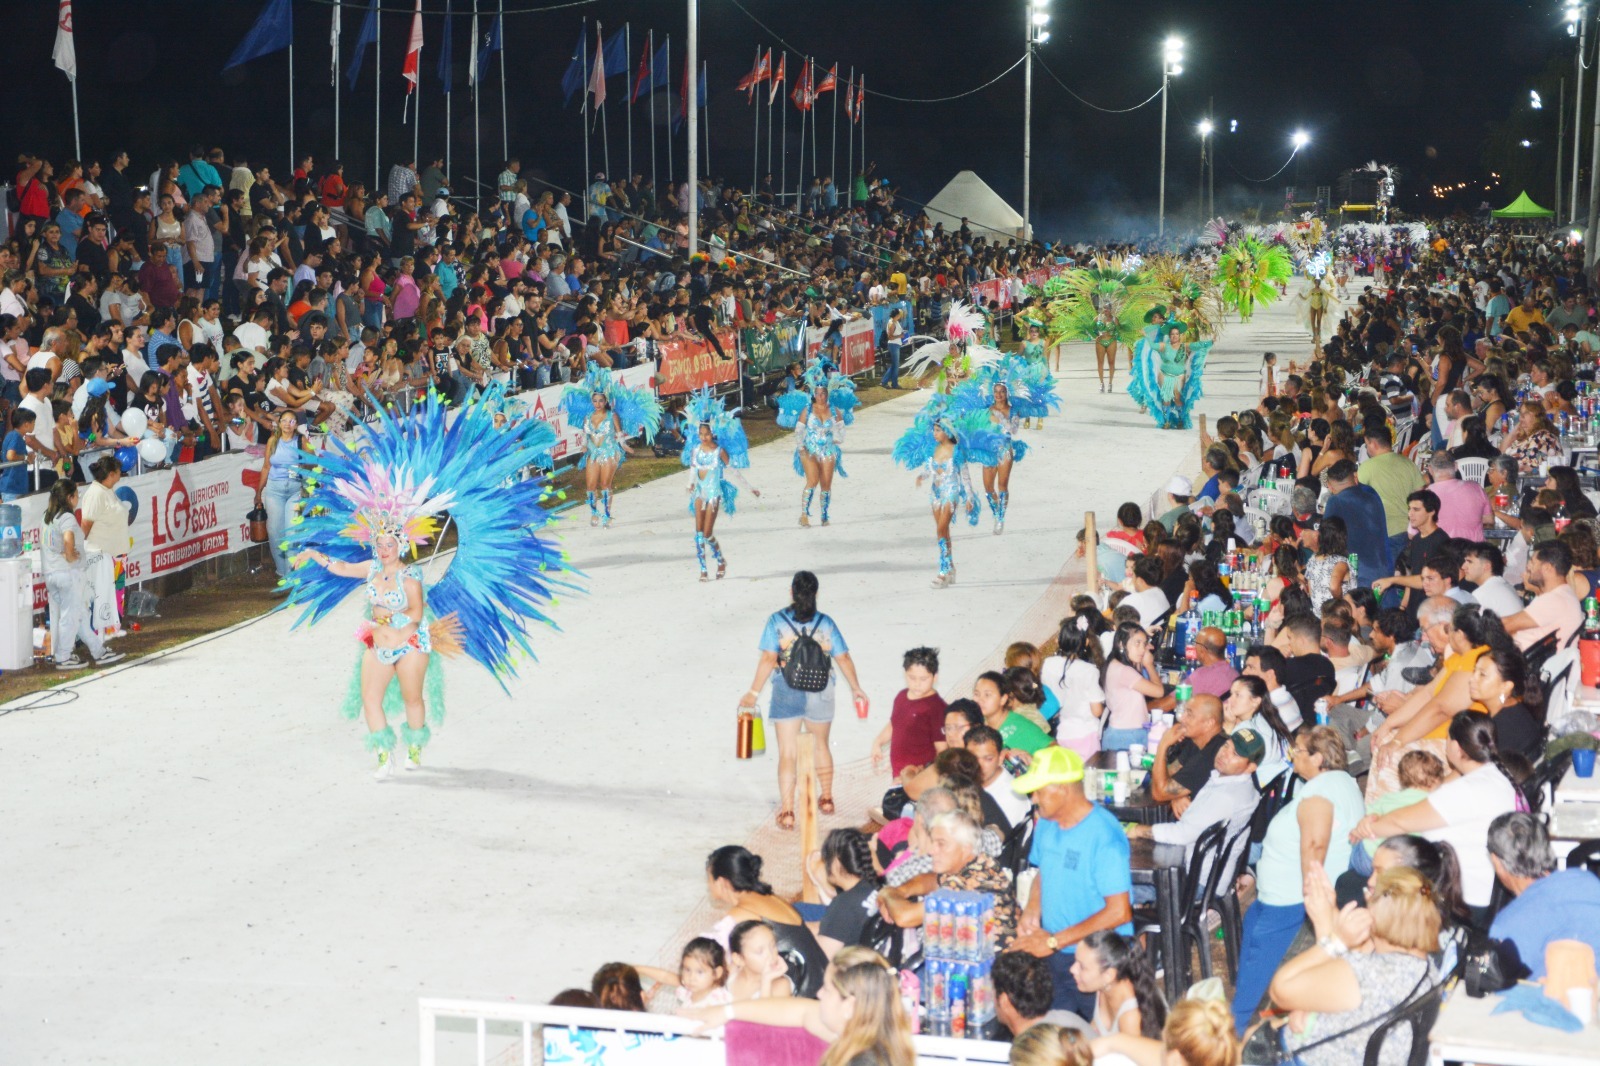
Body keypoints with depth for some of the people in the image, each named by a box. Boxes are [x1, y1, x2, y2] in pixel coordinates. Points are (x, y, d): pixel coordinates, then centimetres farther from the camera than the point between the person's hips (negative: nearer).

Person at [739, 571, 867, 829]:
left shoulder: (777, 621, -7)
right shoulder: (825, 623, 0)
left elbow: (768, 659, -13)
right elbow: (843, 658, 1)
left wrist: (753, 693, -9)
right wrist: (856, 688, 15)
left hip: (786, 693, -2)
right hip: (820, 694, 2)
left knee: (787, 753, 2)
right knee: (821, 746, 22)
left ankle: (787, 811, -3)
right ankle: (826, 799, 36)